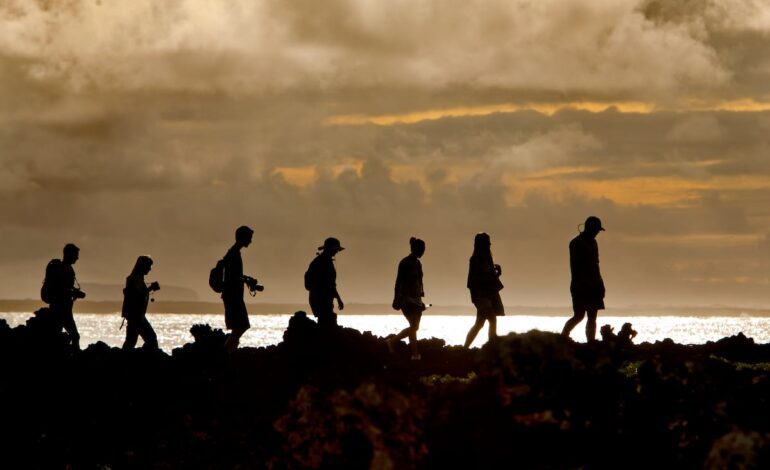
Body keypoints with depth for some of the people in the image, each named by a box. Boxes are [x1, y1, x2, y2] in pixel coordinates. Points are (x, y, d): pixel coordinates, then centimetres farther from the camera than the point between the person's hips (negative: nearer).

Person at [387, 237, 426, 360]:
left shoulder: (417, 263, 13)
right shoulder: (405, 263, -11)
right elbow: (398, 282, -12)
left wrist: (420, 298, 20)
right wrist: (397, 300, -15)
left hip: (416, 299, 8)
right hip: (406, 299, -8)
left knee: (414, 327, 6)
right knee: (414, 326, -9)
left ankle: (392, 340, 22)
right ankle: (415, 354, -4)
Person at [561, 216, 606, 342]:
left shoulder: (592, 243, 17)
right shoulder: (576, 243, -7)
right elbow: (574, 265, -13)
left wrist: (600, 285, 14)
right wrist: (577, 285, -20)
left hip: (593, 286, 8)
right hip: (581, 286, -8)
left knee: (592, 317, 2)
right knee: (579, 315, -11)